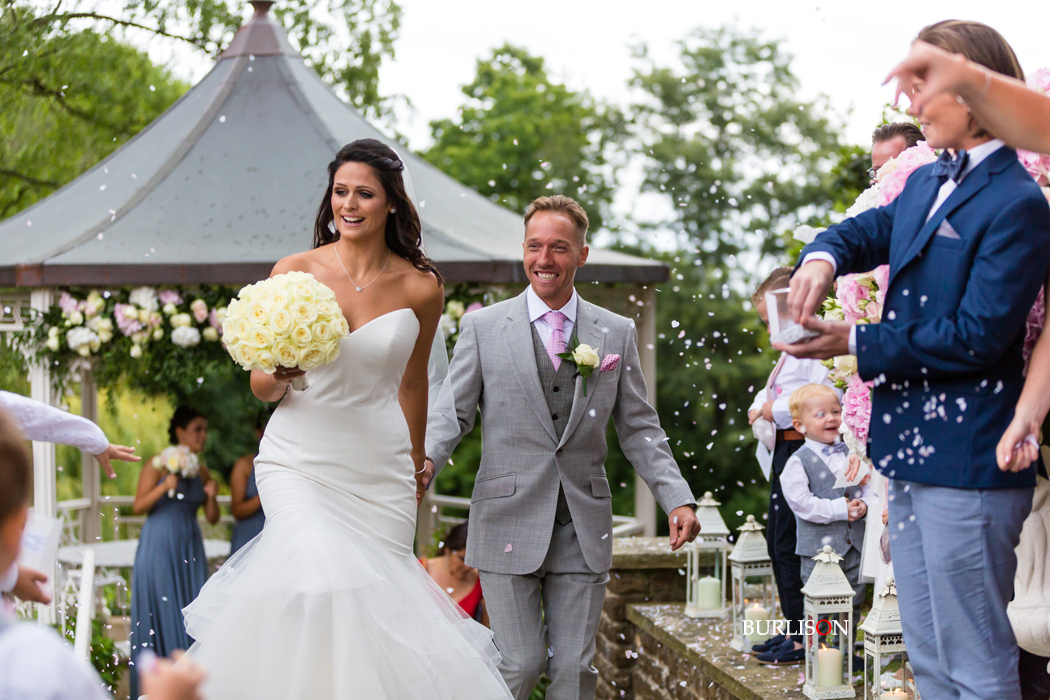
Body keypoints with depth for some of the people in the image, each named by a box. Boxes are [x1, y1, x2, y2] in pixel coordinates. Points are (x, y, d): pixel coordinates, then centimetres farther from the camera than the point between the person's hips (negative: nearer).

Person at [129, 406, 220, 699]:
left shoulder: (201, 473, 9)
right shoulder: (157, 465, -5)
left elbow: (213, 518, 10)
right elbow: (138, 506, -9)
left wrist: (211, 497, -9)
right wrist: (166, 486, -21)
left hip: (189, 550, 5)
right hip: (159, 548, -5)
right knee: (160, 612, -4)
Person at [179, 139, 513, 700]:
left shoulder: (421, 287, -1)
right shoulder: (294, 272, -3)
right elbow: (260, 386, 3)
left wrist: (417, 462, 26)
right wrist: (280, 375, -20)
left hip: (379, 469, 2)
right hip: (301, 458, -1)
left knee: (378, 593, 0)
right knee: (318, 566, -25)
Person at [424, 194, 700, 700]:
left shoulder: (617, 333, 8)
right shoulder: (483, 327, 3)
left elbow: (638, 429, 9)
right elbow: (451, 415, 2)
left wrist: (677, 499, -3)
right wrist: (422, 464, -18)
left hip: (583, 531, 2)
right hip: (509, 523, -2)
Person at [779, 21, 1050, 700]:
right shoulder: (928, 184, 13)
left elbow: (977, 335, -19)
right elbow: (866, 232, 22)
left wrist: (854, 342, -14)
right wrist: (823, 259, -4)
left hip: (965, 461, -9)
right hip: (910, 451, 9)